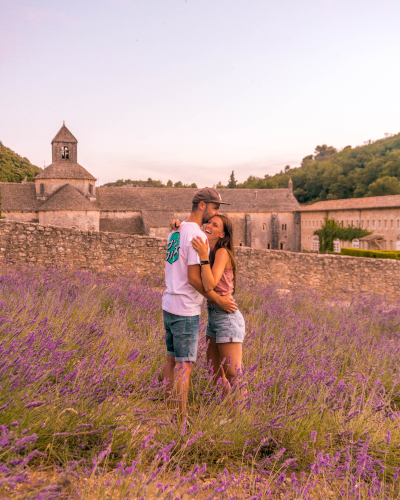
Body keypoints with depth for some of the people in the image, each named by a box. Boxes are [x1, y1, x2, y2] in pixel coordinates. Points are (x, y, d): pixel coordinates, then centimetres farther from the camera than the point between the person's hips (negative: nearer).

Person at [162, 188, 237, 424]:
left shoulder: (177, 231, 12)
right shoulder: (197, 235, -17)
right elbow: (193, 277, -20)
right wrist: (218, 299, -11)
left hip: (169, 305, 10)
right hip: (186, 310, -9)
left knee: (172, 359, 16)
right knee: (185, 364, -3)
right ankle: (181, 419, 4)